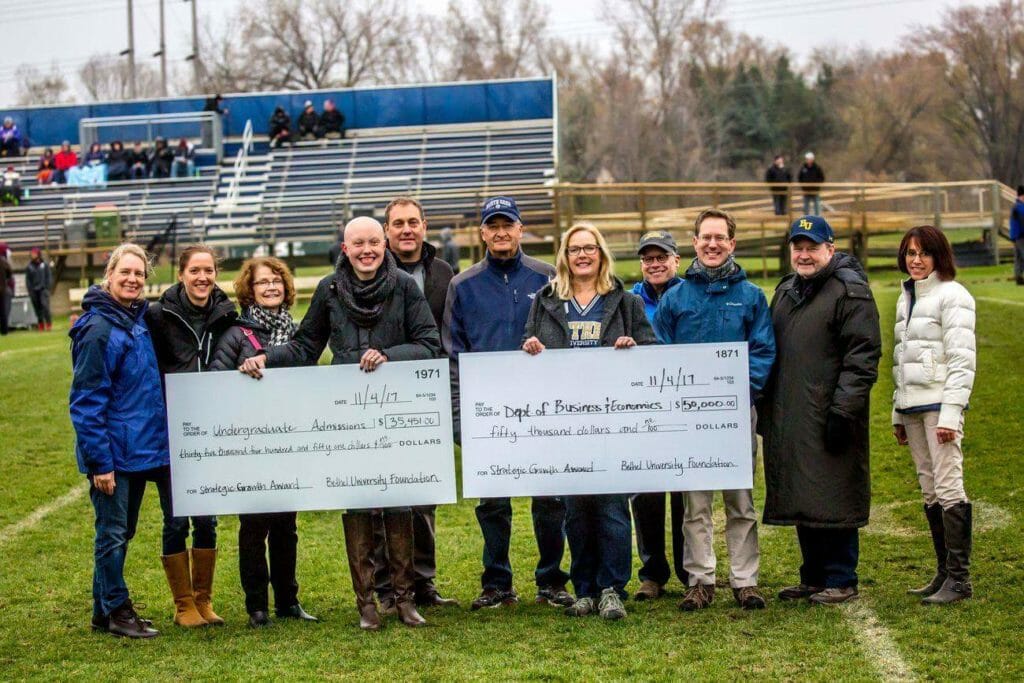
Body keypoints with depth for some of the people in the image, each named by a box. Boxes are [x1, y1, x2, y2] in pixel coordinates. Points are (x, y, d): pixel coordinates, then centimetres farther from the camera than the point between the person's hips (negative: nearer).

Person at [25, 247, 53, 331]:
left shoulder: (45, 265, 4)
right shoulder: (29, 267, 8)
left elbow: (49, 277, 5)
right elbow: (28, 280, 8)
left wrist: (47, 288, -5)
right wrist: (30, 290, -1)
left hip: (43, 289, -2)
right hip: (34, 291, 2)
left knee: (45, 305, -17)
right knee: (37, 308, 2)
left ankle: (49, 324, -13)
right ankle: (41, 325, 9)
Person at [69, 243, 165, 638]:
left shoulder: (140, 320, 9)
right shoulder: (99, 328, -15)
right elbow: (86, 401, -16)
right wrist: (99, 461, -18)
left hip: (141, 448, 8)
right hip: (114, 452, -8)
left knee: (122, 532, 14)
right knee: (112, 532, 1)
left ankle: (105, 611, 24)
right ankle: (115, 610, 12)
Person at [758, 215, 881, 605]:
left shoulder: (850, 291, -7)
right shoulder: (785, 291, 19)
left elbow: (863, 355, -13)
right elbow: (770, 351, 25)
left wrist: (843, 409, -19)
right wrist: (764, 408, 19)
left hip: (828, 418, -8)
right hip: (788, 419, 8)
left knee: (833, 498, -4)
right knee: (801, 499, 12)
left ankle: (841, 580, 4)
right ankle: (813, 577, 21)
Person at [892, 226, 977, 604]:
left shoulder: (951, 295, -7)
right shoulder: (906, 298, 17)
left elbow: (962, 359, -12)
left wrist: (950, 412, -18)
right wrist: (897, 414, 19)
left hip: (939, 403, -8)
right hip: (912, 406, 8)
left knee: (949, 488, -10)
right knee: (930, 491, 9)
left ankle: (960, 578, -7)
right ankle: (944, 571, 15)